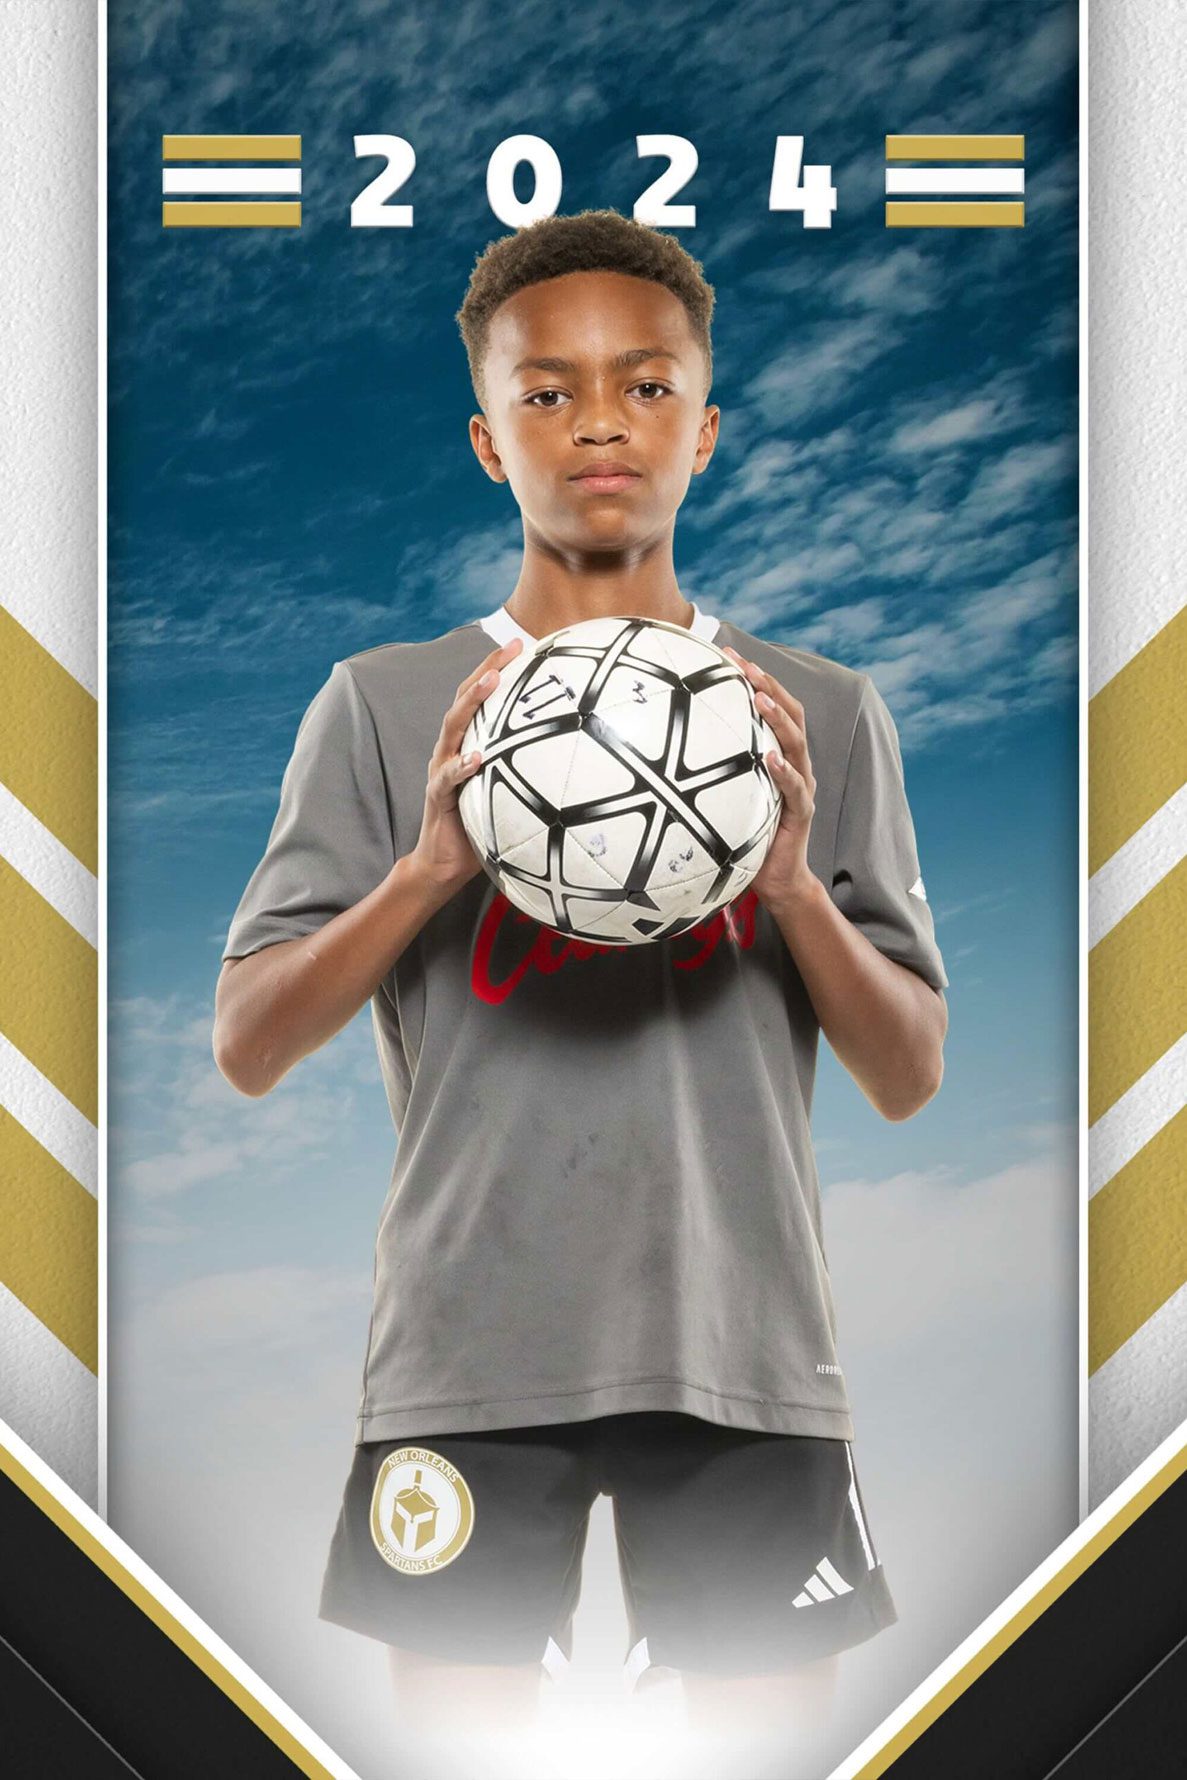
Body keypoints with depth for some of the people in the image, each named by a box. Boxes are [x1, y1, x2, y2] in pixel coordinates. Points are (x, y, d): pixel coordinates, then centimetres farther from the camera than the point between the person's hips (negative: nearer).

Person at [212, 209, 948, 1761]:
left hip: (746, 1345, 1)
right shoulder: (386, 705, 6)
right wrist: (429, 867, -15)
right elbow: (249, 1049, 2)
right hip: (471, 1346, -1)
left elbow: (911, 1079, 7)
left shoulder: (821, 713, 9)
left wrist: (792, 885, -12)